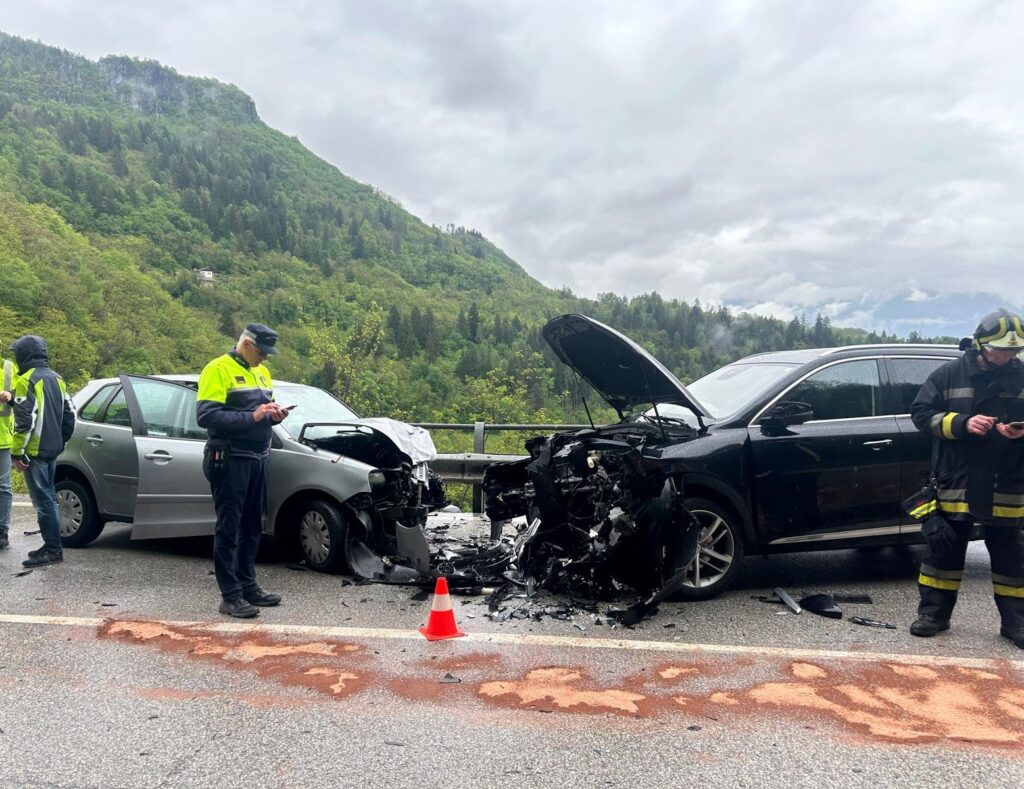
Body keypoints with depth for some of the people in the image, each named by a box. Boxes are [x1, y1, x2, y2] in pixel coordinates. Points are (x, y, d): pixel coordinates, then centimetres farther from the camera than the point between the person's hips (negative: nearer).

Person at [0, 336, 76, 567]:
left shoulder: (27, 381, -13)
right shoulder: (56, 378, 12)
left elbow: (24, 420, -18)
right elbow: (69, 414, 16)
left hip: (35, 451, -8)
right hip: (53, 449, 8)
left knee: (42, 500, -5)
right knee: (48, 497, 15)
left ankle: (53, 550, -2)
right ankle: (52, 545, 20)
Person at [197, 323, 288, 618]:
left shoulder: (262, 372, 15)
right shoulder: (218, 370, -10)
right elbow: (206, 416, -19)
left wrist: (274, 415, 1)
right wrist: (252, 417, -24)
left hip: (258, 459, 8)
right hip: (230, 460, -8)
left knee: (252, 528, 13)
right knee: (229, 529, -2)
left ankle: (248, 586, 23)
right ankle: (230, 596, 4)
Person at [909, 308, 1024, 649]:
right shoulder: (948, 375, -2)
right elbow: (921, 413, -3)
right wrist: (962, 423, -17)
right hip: (955, 483, -1)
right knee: (943, 549, 6)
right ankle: (933, 613, 18)